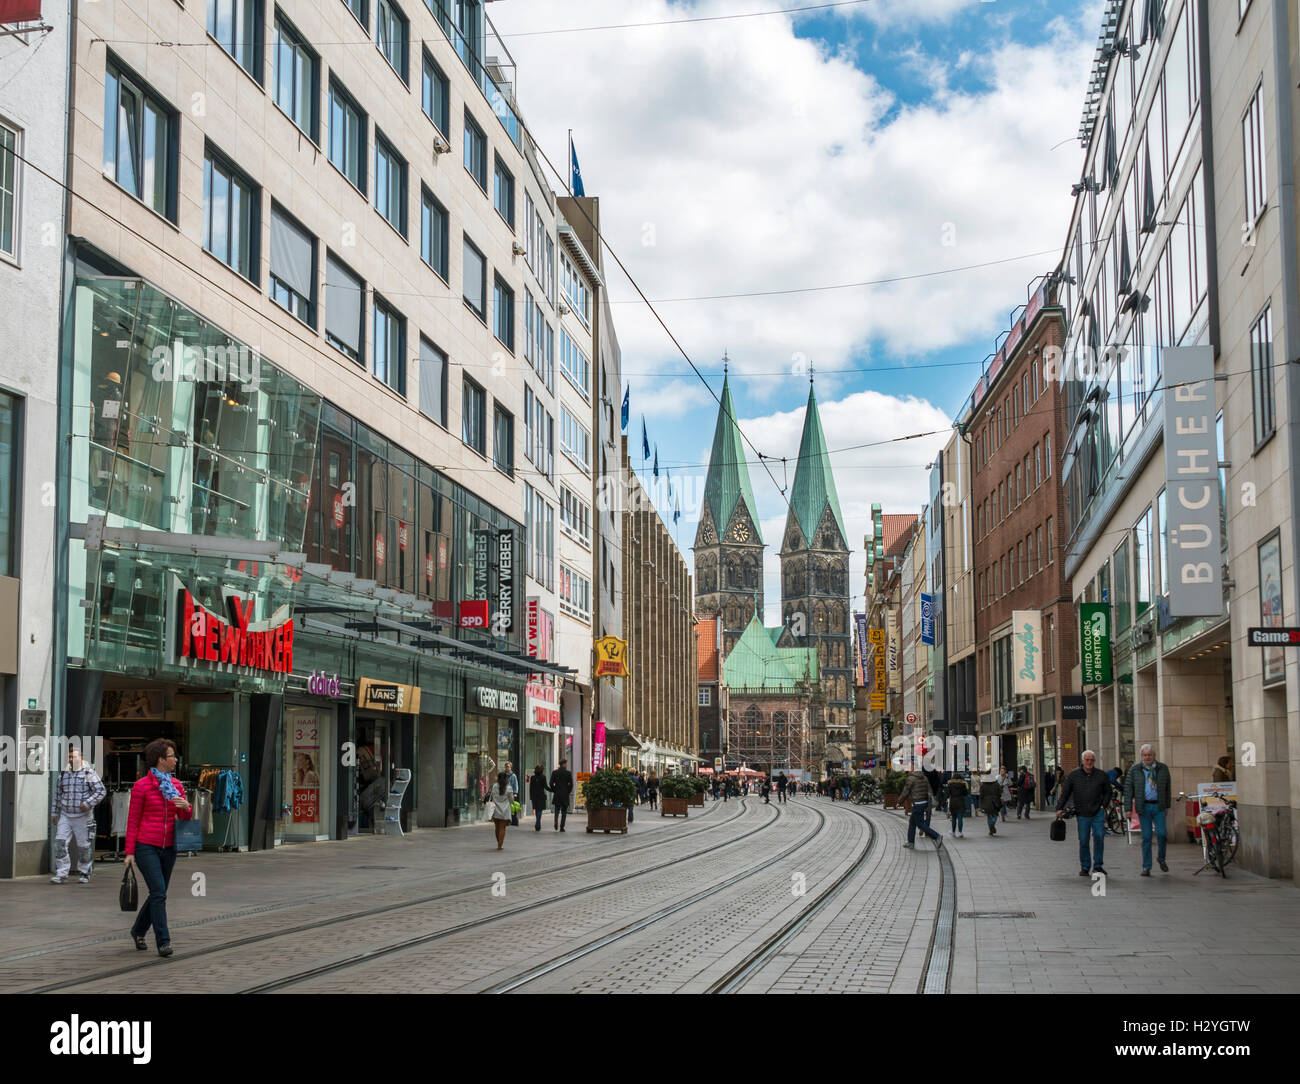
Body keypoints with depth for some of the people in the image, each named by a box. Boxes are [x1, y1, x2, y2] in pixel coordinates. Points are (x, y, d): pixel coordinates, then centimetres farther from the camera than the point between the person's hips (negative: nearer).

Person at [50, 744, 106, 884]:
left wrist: (87, 803, -20)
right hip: (65, 816, 4)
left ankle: (84, 873, 20)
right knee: (60, 843, -8)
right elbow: (58, 794, 18)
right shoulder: (63, 773, 9)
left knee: (84, 846, 4)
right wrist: (54, 813, 16)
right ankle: (61, 874, -5)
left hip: (83, 816, -4)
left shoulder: (89, 773, -7)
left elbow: (101, 791, -9)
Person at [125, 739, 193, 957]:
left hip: (168, 848, 6)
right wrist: (130, 852, -7)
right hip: (146, 847, -6)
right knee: (158, 892, -14)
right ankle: (163, 941, -10)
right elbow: (133, 821, -5)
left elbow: (185, 818, 13)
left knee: (158, 894, 12)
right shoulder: (141, 786, -7)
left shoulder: (176, 785, 10)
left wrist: (186, 807, -10)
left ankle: (138, 930, 33)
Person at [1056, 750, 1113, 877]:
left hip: (1098, 813, 0)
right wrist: (1059, 808, -1)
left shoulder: (1102, 775, 3)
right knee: (1083, 841, 1)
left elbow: (1107, 792, 15)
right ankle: (1084, 867, 12)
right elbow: (1064, 793, 5)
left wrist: (1103, 806, 4)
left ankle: (1097, 865, 4)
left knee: (1099, 837, -10)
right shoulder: (1073, 775, 1)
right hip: (1082, 814, 0)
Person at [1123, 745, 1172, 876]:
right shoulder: (1134, 770, 3)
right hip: (1143, 807, -1)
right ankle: (1146, 867, 6)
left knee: (1161, 834, -9)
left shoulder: (1163, 769, 7)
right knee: (1146, 837, 0)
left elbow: (1168, 787, 14)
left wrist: (1167, 805, 11)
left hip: (1158, 806, 1)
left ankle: (1161, 858, 18)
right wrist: (1128, 808, -5)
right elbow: (1128, 789, 1)